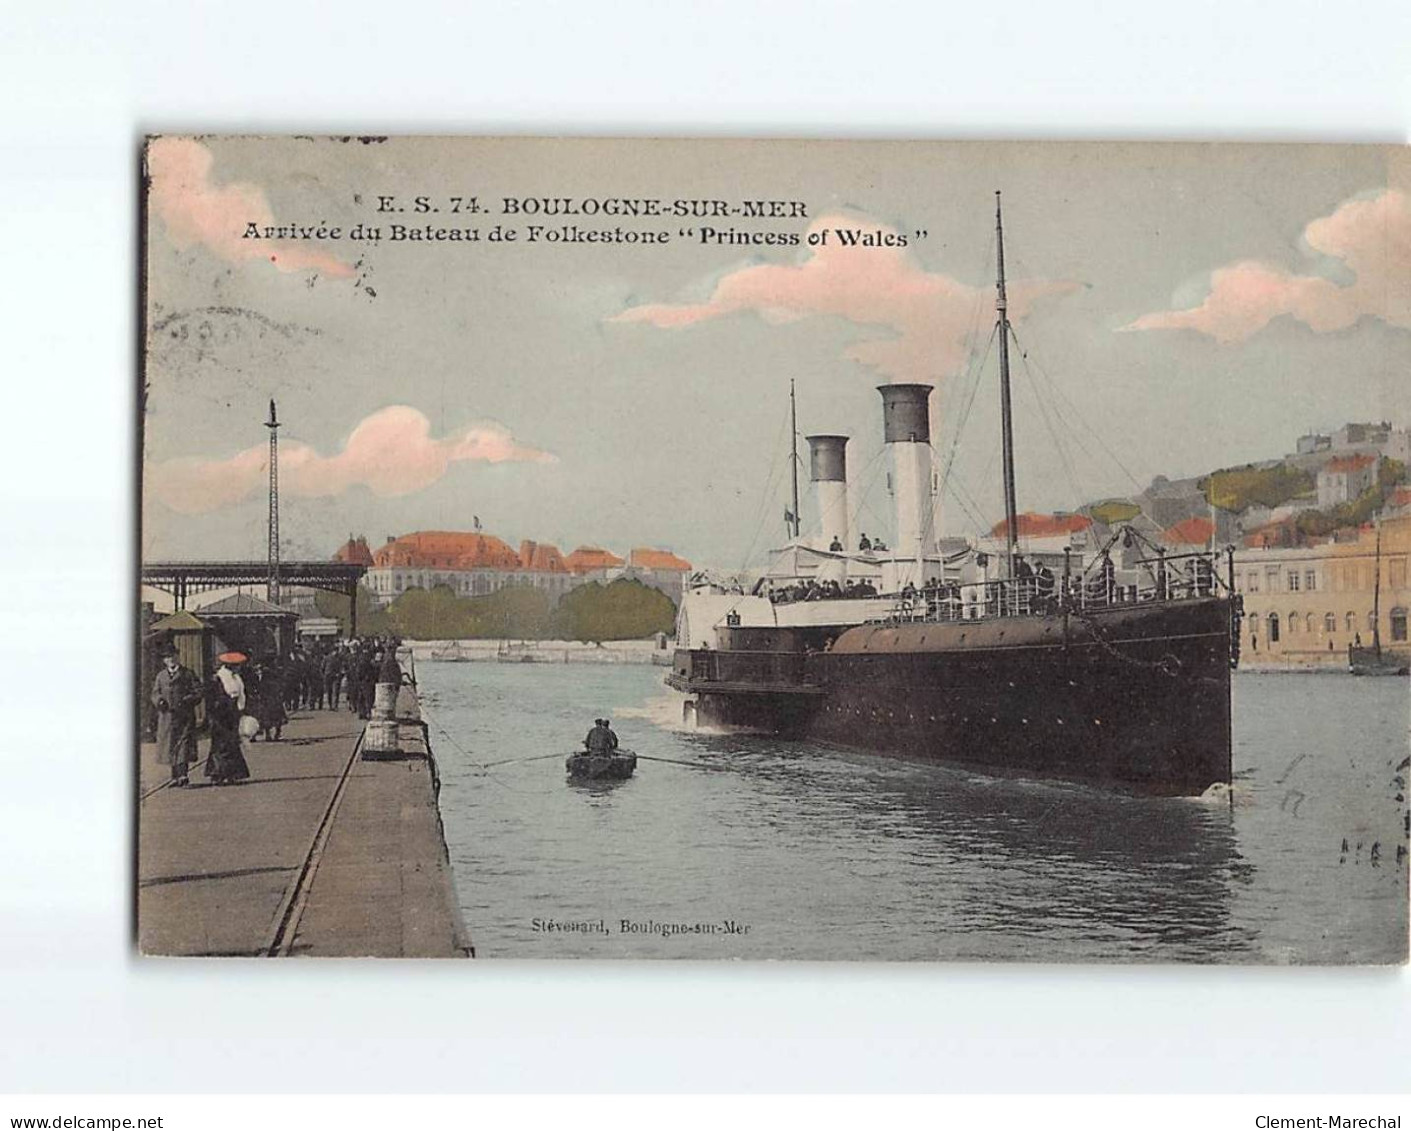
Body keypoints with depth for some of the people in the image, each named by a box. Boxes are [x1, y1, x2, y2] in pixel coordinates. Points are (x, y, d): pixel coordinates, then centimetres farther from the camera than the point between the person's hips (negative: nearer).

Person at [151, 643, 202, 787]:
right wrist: (160, 701, -8)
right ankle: (175, 776, 12)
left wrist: (187, 701, -14)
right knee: (170, 746, 5)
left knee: (184, 744, -13)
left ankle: (183, 773, -17)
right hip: (167, 716, 4)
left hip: (184, 716, -4)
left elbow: (198, 692, 2)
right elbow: (155, 693, 14)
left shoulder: (188, 674, 6)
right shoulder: (161, 676, 17)